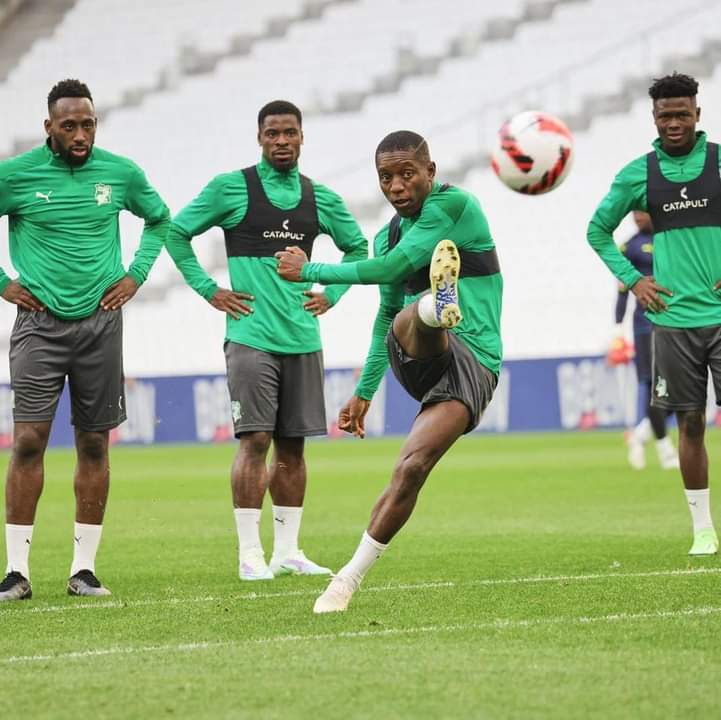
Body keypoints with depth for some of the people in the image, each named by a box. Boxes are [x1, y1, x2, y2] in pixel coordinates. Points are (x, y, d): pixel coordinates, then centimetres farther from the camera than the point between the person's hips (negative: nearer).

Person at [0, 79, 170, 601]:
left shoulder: (121, 173, 3)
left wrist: (136, 275, 10)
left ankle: (84, 568, 9)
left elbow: (160, 219, 21)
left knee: (94, 445, 3)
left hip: (101, 322, 2)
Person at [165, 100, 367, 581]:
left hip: (303, 338, 4)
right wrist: (209, 290, -1)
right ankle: (250, 554, -6)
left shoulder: (321, 198, 9)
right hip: (251, 337, -4)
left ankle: (287, 551, 12)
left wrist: (331, 292, 12)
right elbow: (176, 233, 4)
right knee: (255, 440, -9)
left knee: (292, 446, 7)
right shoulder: (232, 188, -2)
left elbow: (357, 247, 25)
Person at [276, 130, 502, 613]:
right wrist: (365, 393, 35)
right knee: (409, 319, -33)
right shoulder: (389, 236, 17)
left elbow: (391, 268, -10)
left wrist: (309, 271, 2)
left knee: (411, 468, -23)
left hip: (473, 366, -5)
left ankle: (351, 577, -13)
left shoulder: (455, 204, -6)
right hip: (419, 358, 5)